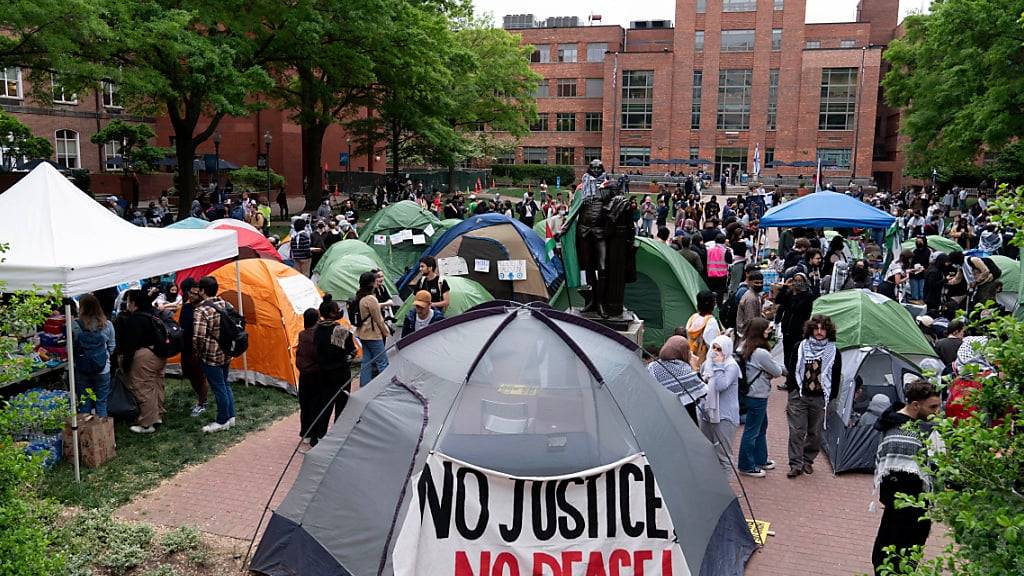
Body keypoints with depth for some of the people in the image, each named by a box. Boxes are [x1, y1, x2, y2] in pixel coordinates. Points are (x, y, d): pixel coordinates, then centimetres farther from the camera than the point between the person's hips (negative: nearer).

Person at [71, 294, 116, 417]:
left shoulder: (75, 325, -11)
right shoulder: (107, 324, -6)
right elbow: (112, 347, 3)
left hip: (81, 370, 0)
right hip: (103, 369, 1)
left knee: (84, 403, 12)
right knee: (101, 403, 10)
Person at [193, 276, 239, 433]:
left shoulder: (202, 310, -19)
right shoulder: (226, 305, 4)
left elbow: (198, 337, -23)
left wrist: (198, 353, -6)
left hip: (211, 356, -8)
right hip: (226, 354, 8)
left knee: (218, 388, 3)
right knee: (225, 384, 20)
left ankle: (222, 421, 15)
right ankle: (230, 417, 29)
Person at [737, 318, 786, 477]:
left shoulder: (747, 349, 5)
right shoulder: (761, 353, -24)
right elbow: (777, 372, -12)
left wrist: (778, 367, -1)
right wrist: (783, 368, 8)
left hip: (752, 394, 10)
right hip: (758, 396, -10)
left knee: (761, 427, 23)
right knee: (751, 431, 2)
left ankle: (760, 460, 36)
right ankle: (746, 466, 14)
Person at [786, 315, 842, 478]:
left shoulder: (834, 352, -1)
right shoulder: (801, 347, 1)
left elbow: (836, 377, 4)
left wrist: (831, 397, 1)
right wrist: (791, 392, 3)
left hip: (820, 398, 0)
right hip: (799, 395, 0)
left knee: (815, 432, 11)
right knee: (797, 431, -3)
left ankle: (808, 461, 28)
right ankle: (796, 465, 2)